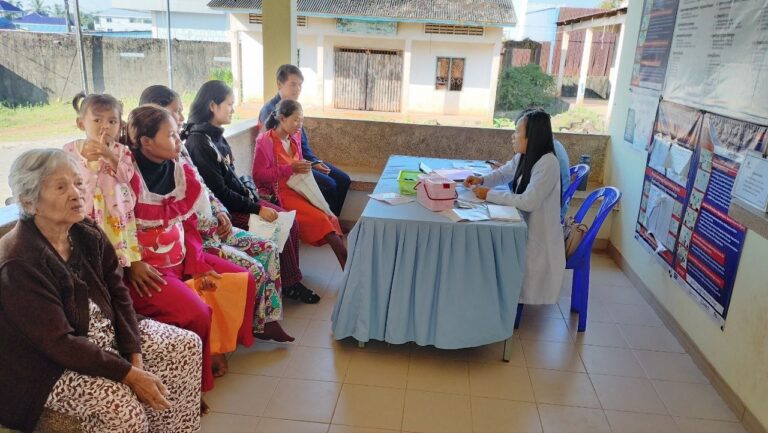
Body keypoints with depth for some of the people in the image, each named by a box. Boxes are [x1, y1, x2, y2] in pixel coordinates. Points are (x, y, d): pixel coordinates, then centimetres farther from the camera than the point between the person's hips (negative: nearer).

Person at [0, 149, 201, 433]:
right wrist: (131, 375, -26)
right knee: (119, 402, -30)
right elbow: (59, 344, -27)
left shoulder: (88, 235, -5)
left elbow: (118, 294, -2)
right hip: (46, 366, -7)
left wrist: (136, 358, -13)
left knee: (188, 346, -1)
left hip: (105, 334, 8)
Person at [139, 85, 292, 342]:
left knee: (269, 250, 2)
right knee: (253, 269, -16)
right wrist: (211, 226, -13)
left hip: (212, 226, 9)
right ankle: (253, 326, 10)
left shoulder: (179, 148, 11)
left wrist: (220, 213, 2)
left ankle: (267, 320, 8)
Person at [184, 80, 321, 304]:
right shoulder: (199, 142, -19)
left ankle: (292, 278, 8)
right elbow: (218, 192, -21)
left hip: (236, 199, 9)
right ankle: (290, 284, 5)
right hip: (223, 211, -9)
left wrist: (255, 199, 3)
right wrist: (256, 208, -18)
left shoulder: (216, 136, 8)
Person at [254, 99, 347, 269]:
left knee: (331, 218, -17)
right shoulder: (266, 140, -8)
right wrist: (290, 169, -22)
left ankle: (347, 268, -23)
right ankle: (348, 263, -21)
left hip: (296, 190, 7)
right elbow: (258, 175, -15)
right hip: (279, 194, -7)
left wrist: (303, 168, 2)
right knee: (320, 219, -25)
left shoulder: (293, 140, 13)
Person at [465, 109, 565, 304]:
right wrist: (481, 180, -1)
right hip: (524, 227, 8)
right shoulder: (523, 157, 3)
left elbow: (528, 202, -29)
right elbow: (503, 173, 19)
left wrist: (489, 195, -24)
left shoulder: (548, 163, -23)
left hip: (539, 238, -8)